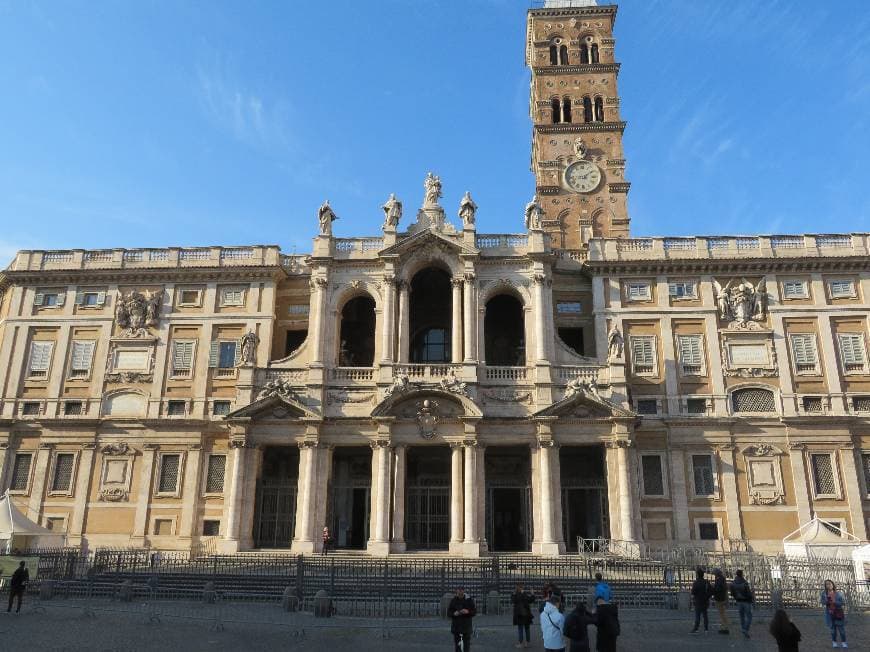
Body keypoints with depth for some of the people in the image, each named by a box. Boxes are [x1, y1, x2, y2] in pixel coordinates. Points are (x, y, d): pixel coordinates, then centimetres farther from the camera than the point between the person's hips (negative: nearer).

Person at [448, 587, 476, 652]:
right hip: (456, 625, 1)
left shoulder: (469, 600, -2)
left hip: (466, 626, -1)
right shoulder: (453, 600, 1)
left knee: (466, 643, 1)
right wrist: (454, 613, -16)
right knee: (457, 643, 3)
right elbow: (449, 612, 4)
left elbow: (475, 611, -1)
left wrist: (468, 612, -19)